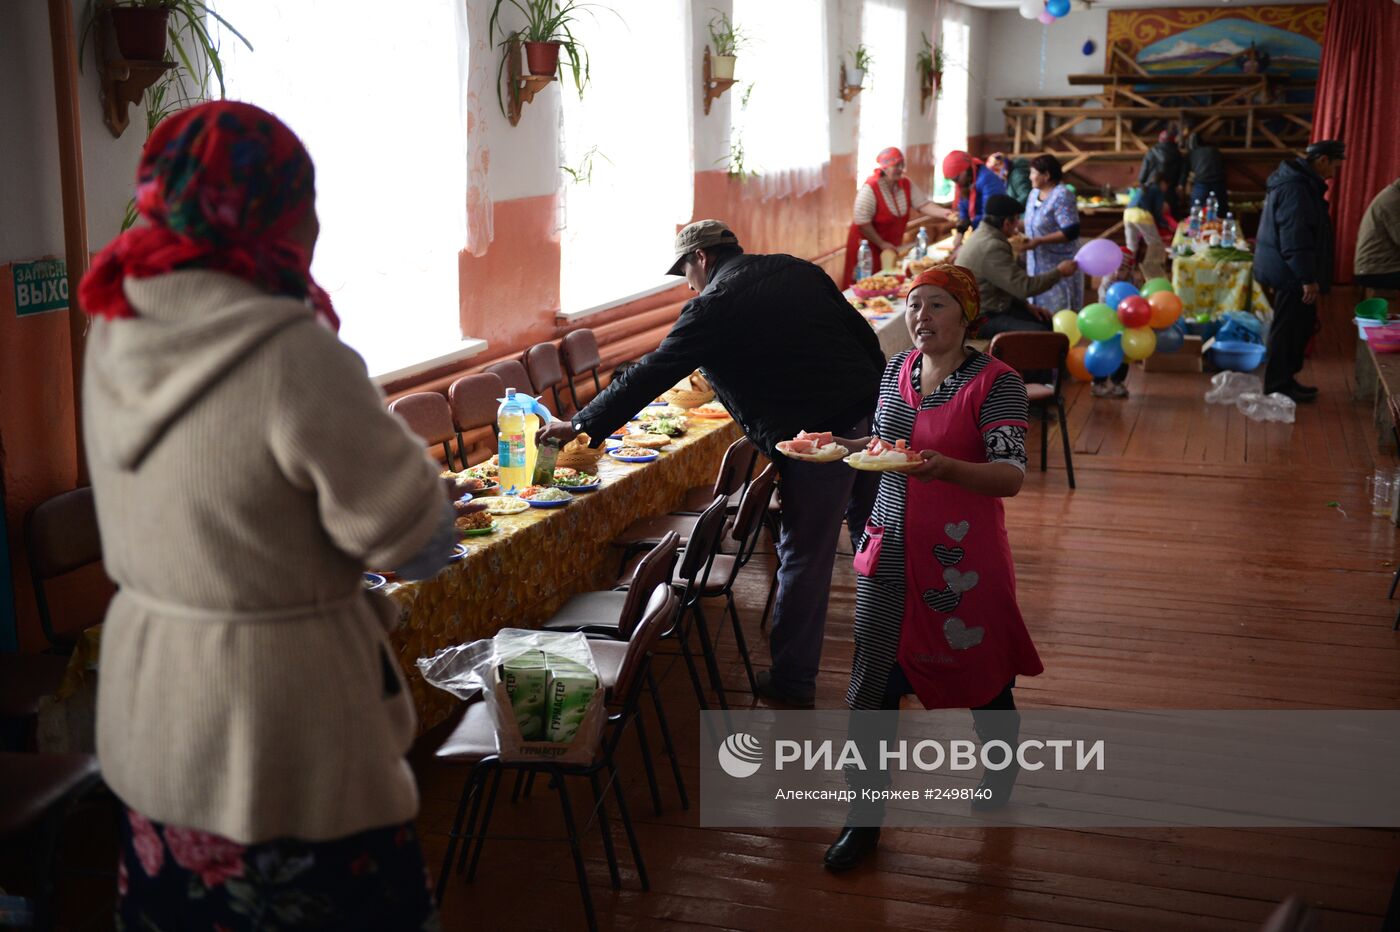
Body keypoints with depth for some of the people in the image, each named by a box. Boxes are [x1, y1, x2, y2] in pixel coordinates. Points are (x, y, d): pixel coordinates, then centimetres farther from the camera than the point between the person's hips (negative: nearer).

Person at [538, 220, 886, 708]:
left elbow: (651, 374, -6)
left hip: (813, 439, -7)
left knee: (804, 558, 4)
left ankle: (791, 680, 14)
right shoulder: (800, 271, 13)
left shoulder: (713, 307, -6)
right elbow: (865, 335, 13)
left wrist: (581, 425, 2)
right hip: (871, 417, 7)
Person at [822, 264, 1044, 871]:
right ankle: (865, 817, 16)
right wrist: (840, 446, 2)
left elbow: (1010, 477, -20)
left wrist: (946, 468, -38)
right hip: (890, 548, 5)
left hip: (961, 554, -4)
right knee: (873, 684, 3)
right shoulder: (897, 370, 6)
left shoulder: (996, 382, -12)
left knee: (979, 670, 15)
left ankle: (1001, 765, 46)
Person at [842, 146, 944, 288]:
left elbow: (923, 204, -2)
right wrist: (882, 244, -18)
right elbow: (861, 222, -22)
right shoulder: (870, 188, -21)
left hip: (890, 248, 6)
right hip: (869, 248, -6)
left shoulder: (906, 184, 0)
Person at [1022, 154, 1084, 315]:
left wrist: (1039, 241, -24)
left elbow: (1071, 232, -23)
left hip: (1059, 266, -8)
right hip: (1037, 265, 8)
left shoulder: (1062, 196, -17)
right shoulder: (1034, 193, 8)